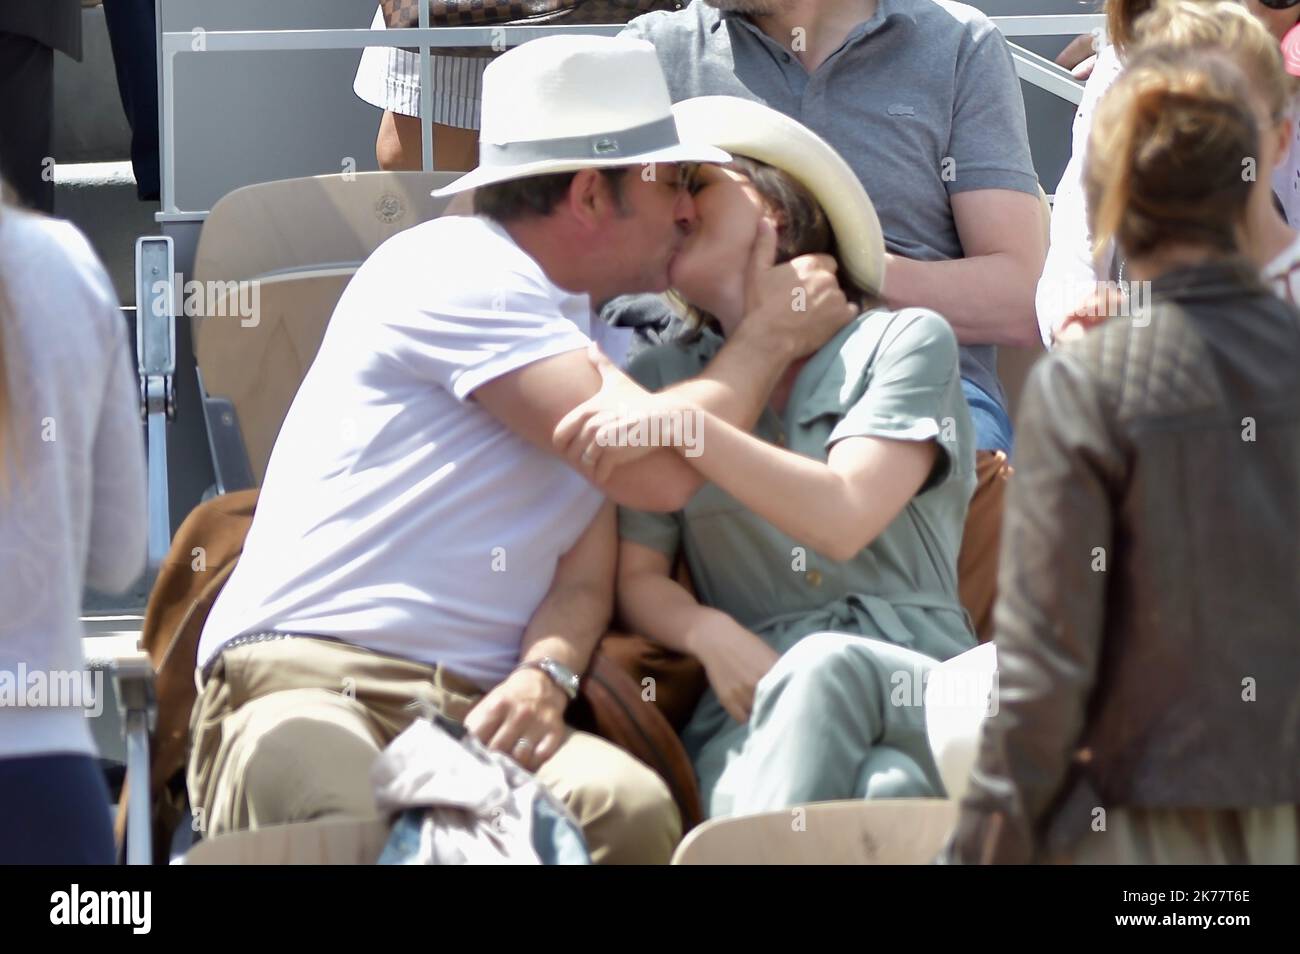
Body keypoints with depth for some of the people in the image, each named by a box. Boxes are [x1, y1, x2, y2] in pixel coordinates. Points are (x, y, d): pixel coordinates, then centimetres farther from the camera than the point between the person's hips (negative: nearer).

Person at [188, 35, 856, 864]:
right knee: (328, 818, -43)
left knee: (632, 809, -29)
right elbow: (657, 469, -10)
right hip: (307, 674, -7)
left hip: (481, 703, 7)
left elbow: (584, 580, 16)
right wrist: (775, 334, 6)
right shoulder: (459, 267, -2)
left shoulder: (600, 350, 27)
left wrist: (546, 674, -9)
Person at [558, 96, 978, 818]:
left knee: (825, 665, -39)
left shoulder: (906, 341, 9)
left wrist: (684, 425, -16)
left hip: (919, 687, 0)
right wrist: (713, 636, -10)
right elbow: (637, 576, 13)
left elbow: (843, 520, -7)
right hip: (750, 714, 0)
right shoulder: (659, 376, 20)